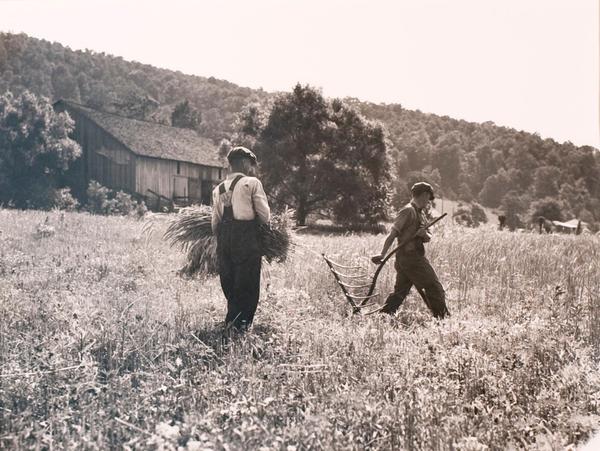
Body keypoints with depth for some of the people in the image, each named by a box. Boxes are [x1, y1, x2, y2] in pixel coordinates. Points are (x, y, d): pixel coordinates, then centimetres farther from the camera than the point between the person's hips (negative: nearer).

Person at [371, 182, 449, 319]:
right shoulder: (408, 211, -12)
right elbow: (393, 234, -18)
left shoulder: (420, 212, 18)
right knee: (434, 288, -1)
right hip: (411, 257, -9)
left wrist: (425, 235, -9)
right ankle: (442, 318, 6)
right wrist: (382, 255, -24)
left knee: (400, 291, 7)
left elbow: (427, 237, 15)